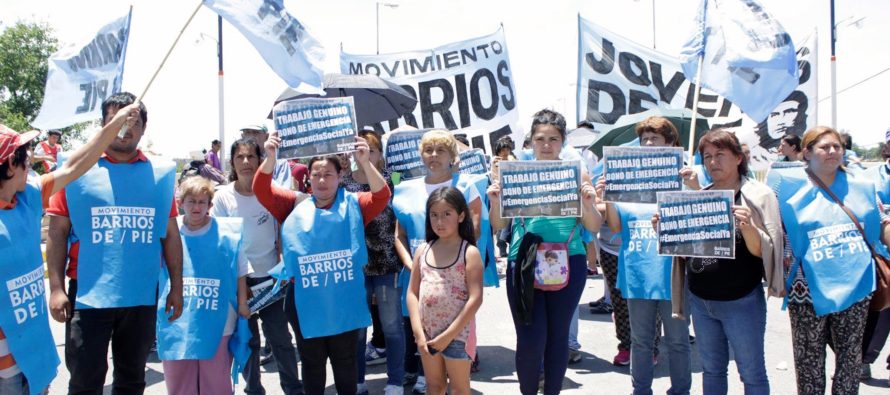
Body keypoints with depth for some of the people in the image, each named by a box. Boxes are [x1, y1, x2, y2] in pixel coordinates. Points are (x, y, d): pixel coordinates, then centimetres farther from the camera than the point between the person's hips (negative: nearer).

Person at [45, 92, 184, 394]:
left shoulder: (160, 173, 4)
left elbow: (170, 234, 8)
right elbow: (57, 233, -1)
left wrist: (176, 287, 6)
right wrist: (56, 288, -8)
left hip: (142, 296, 2)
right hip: (89, 295, -2)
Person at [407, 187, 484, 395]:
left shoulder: (469, 252, -10)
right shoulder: (423, 250, 3)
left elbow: (475, 298, -16)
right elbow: (412, 293, 3)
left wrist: (448, 335, -16)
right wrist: (418, 332, -8)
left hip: (457, 334, -4)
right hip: (427, 333, 5)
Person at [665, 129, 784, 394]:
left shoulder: (759, 195, -6)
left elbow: (762, 252, -12)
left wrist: (748, 227, -30)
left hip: (741, 302, -4)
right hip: (699, 300, 5)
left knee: (752, 373, 5)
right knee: (711, 370, 16)